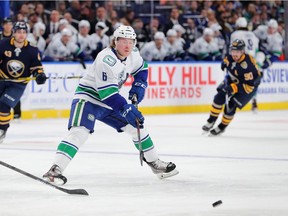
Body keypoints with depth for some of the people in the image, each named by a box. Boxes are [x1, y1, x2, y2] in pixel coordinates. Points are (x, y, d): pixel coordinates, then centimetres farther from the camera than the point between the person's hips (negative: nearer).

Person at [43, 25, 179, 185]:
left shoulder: (133, 54, -2)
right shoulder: (106, 59, -28)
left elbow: (141, 69, 22)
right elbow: (107, 92, -31)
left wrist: (138, 87, 4)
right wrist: (126, 109, -33)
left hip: (109, 100, 8)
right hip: (88, 98, -8)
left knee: (136, 126, 11)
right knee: (80, 132, -28)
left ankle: (154, 163, 29)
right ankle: (55, 170, -38)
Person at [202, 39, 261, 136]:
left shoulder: (248, 66, -37)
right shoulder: (231, 57, -15)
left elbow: (249, 85, -34)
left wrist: (234, 88, -37)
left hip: (248, 87, -6)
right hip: (232, 80, 7)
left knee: (230, 106, -12)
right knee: (220, 97, -9)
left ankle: (222, 127, 11)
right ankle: (211, 121, 6)